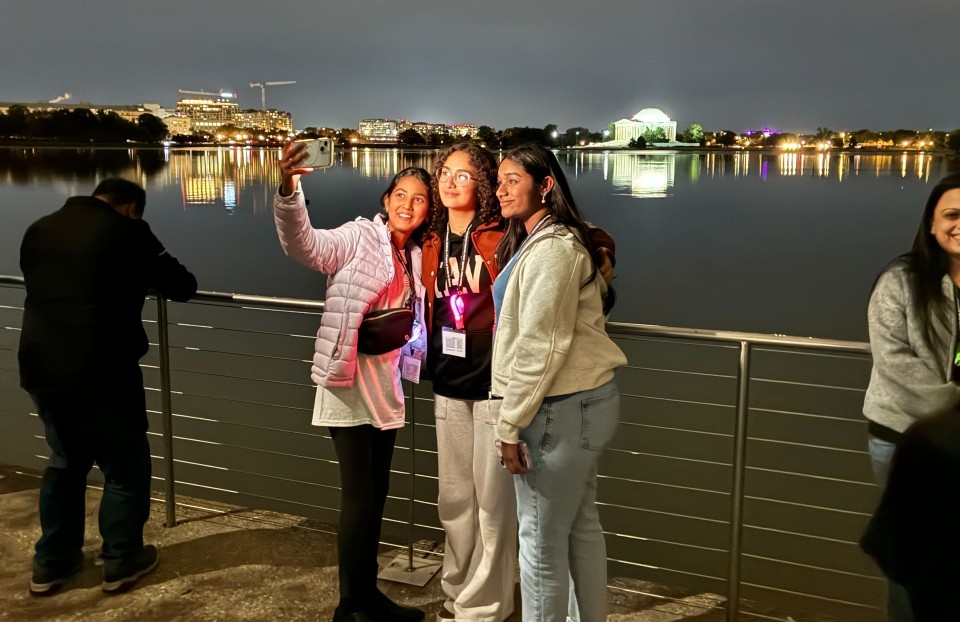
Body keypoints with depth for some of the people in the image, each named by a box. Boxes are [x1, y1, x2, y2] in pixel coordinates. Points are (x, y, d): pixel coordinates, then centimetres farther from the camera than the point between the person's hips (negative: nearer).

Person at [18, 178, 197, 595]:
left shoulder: (39, 229, 13)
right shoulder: (127, 231, -4)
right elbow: (182, 287, -1)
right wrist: (144, 277, 22)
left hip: (39, 367, 6)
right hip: (100, 370, -6)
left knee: (65, 462, 23)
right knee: (125, 467, 11)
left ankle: (50, 563, 29)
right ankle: (121, 562, 20)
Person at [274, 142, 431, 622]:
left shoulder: (416, 258, 10)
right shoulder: (358, 236, -9)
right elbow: (305, 245, -27)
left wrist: (410, 340, -3)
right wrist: (288, 194, -44)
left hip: (387, 385, 7)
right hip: (349, 383, -7)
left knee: (376, 494, 14)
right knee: (358, 496, -5)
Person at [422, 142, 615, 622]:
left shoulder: (504, 236, -10)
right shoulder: (434, 243, 9)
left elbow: (592, 237, -7)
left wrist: (602, 258, -25)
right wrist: (429, 358, 16)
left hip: (497, 383, -6)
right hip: (448, 385, 6)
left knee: (492, 502, 3)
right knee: (454, 499, 16)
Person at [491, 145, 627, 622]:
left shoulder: (550, 248, -17)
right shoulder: (550, 242, 17)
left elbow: (541, 347, -21)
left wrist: (510, 424, -18)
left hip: (563, 407, -10)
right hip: (582, 400, 10)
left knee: (541, 538, -1)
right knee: (581, 527, 16)